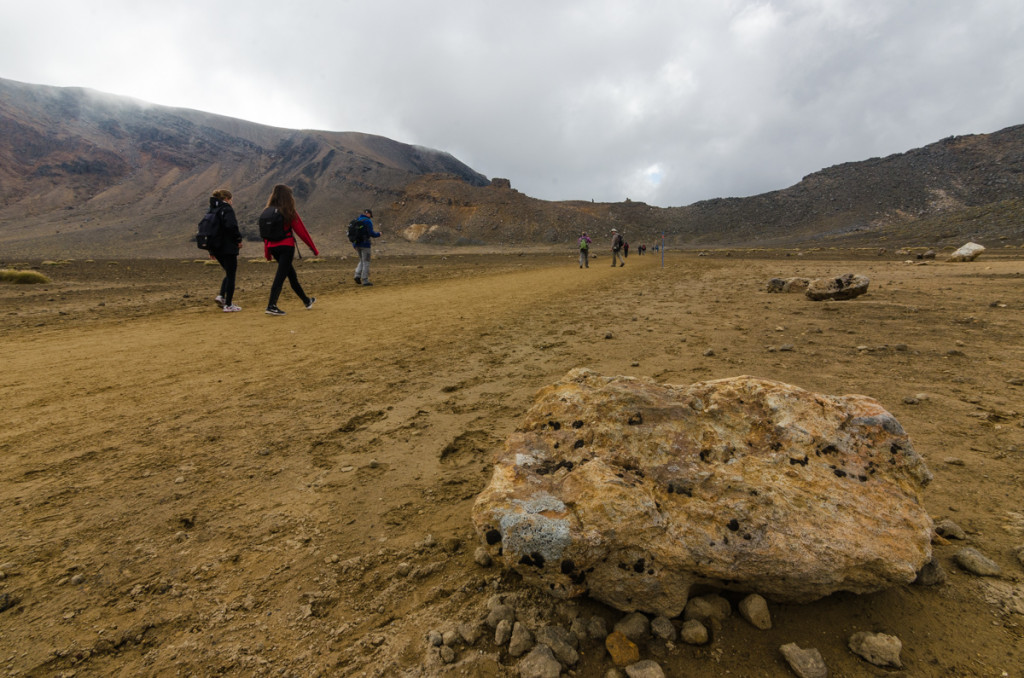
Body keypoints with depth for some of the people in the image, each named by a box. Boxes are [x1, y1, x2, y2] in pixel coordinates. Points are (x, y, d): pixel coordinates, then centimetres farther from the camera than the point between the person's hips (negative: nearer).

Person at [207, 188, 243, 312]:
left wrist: (211, 249, 17)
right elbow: (231, 225, -27)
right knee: (231, 275, 1)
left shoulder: (211, 210, 14)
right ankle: (228, 305, 4)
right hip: (228, 248, -8)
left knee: (229, 273, 23)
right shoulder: (227, 209, -10)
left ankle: (221, 296, 7)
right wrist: (238, 239, -12)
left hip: (216, 248, 8)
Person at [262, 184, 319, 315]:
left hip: (273, 247, 6)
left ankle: (306, 301, 30)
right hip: (286, 247, -6)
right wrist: (313, 248, 1)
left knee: (292, 275, 17)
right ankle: (271, 306, -16)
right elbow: (301, 231, -6)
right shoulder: (289, 212, -7)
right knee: (280, 276, -8)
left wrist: (267, 252, 15)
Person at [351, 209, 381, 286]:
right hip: (364, 244, -7)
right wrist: (378, 234, 2)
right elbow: (371, 233, -18)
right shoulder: (368, 221, -10)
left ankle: (357, 275, 2)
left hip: (356, 244, 7)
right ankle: (365, 281, 0)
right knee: (366, 262, 0)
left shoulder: (356, 220, 13)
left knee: (362, 261, 20)